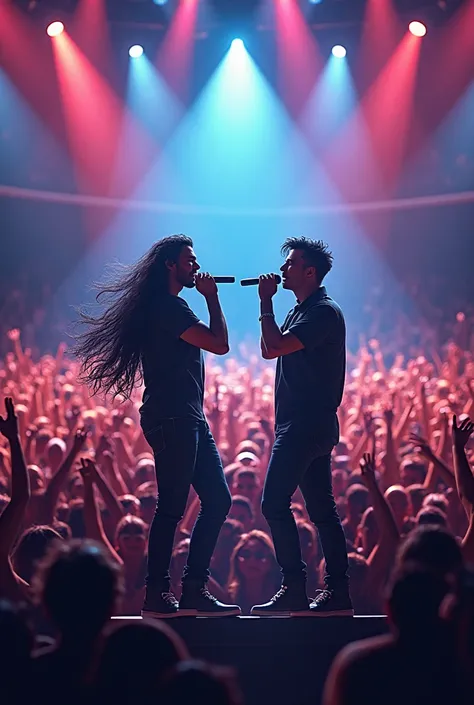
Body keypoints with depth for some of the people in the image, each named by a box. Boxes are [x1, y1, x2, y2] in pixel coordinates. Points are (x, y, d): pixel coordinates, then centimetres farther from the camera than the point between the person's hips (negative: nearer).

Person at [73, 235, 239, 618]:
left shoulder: (169, 306, 21)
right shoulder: (168, 306, -12)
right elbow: (220, 343, -16)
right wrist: (212, 298, -7)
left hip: (188, 419, 11)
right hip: (172, 419, -11)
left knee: (218, 499, 8)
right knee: (172, 507, -8)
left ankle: (194, 589, 10)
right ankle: (157, 594, -2)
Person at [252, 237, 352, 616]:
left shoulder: (323, 312, -13)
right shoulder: (302, 310, 19)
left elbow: (277, 346, -22)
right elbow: (268, 351, 19)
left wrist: (266, 304, -10)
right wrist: (267, 304, 11)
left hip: (307, 425, -10)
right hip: (304, 425, 10)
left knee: (274, 503, -11)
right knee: (322, 509, 9)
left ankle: (295, 590, -10)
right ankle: (337, 592, 11)